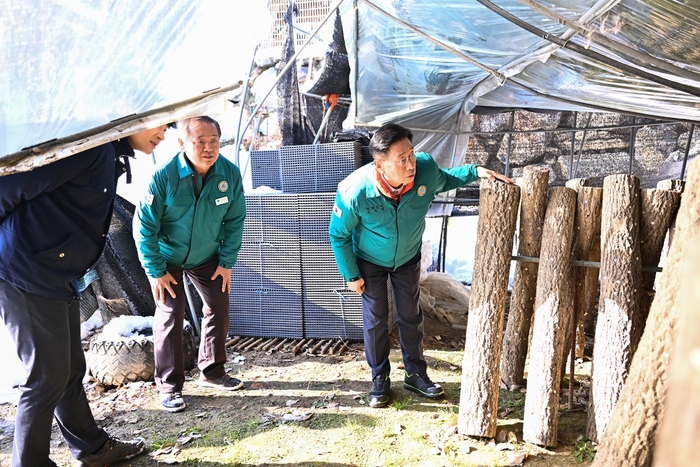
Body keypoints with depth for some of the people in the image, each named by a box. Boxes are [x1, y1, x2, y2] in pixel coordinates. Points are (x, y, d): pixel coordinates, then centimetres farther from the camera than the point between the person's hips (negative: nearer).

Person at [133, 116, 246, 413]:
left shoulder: (230, 174, -20)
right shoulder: (164, 176, -29)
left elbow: (235, 220, -7)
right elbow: (144, 226, -19)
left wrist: (227, 262, -7)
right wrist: (156, 270, -16)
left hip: (207, 256, 4)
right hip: (167, 257, -3)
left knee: (219, 308, 6)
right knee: (170, 316, -6)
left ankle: (212, 372, 26)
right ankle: (169, 387, 9)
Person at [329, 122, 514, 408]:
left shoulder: (426, 168, -29)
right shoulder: (354, 191, -36)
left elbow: (443, 180, -1)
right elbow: (339, 234, -18)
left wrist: (475, 172, -17)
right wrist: (351, 275, -11)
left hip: (409, 257, 3)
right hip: (370, 261, -2)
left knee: (411, 315, 13)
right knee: (376, 319, 7)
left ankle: (415, 374, 32)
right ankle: (380, 379, 27)